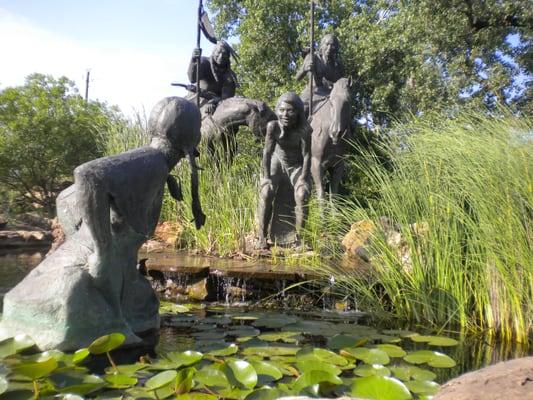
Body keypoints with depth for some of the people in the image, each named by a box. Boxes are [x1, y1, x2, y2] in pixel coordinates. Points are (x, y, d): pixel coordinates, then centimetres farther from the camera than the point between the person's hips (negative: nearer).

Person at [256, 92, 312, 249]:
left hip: (297, 167, 0)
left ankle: (299, 237, -13)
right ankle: (262, 237, -17)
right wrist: (267, 178, -23)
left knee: (302, 195, -25)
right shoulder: (273, 126, -20)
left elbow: (306, 155, -18)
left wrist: (303, 180, -23)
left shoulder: (304, 129, -22)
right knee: (266, 193, -24)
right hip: (277, 163, 1)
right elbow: (267, 153, -19)